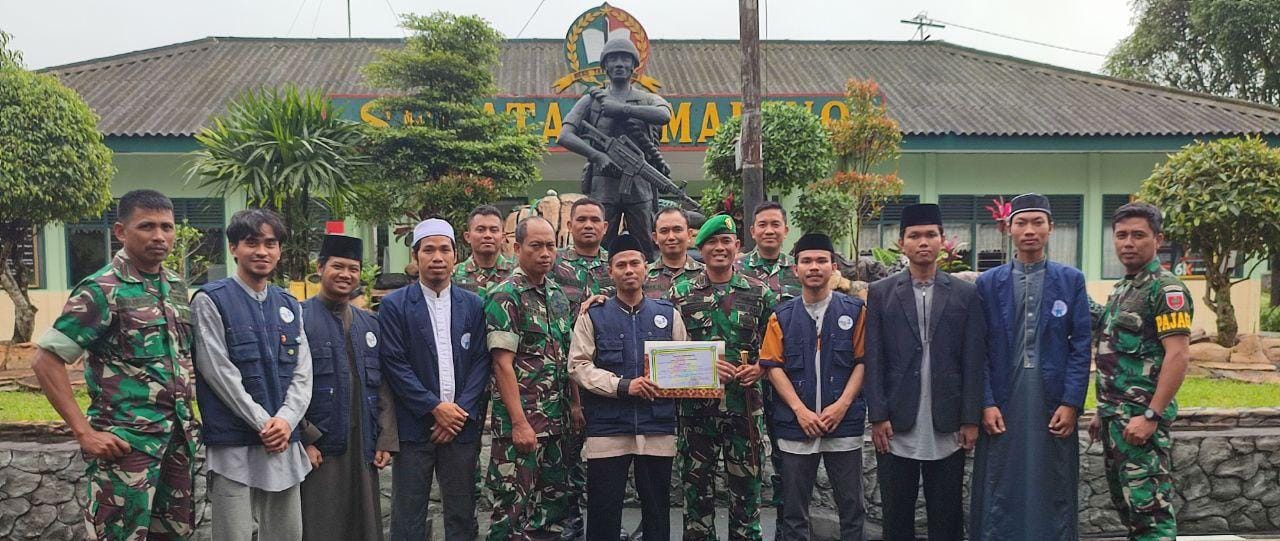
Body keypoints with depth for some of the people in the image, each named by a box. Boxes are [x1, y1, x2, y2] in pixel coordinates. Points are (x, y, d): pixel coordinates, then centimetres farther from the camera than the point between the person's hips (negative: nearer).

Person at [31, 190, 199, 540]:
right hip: (127, 439, -7)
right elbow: (46, 360, -13)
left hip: (179, 435, 7)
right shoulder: (102, 290, -11)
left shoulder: (177, 286, 9)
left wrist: (186, 412, 10)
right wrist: (84, 432, -16)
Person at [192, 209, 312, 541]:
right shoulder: (211, 301, -4)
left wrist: (286, 419, -9)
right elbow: (219, 372, -10)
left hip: (285, 443, 5)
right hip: (233, 444, -5)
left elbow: (302, 373, 8)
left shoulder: (289, 306, 13)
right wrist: (264, 423, -13)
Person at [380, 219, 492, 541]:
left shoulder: (474, 305, 7)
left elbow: (481, 362, 3)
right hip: (414, 427, -2)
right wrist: (435, 408, -11)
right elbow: (395, 365, -7)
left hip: (462, 426, 2)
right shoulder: (394, 305, 0)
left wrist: (461, 411, -8)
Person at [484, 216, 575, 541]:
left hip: (556, 420, 7)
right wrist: (519, 423, -19)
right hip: (519, 420, -7)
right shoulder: (505, 296, -10)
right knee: (513, 505, -1)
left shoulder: (557, 294, 12)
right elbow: (503, 363, -15)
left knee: (554, 502, 13)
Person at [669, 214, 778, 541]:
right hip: (696, 405, 0)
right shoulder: (680, 294, 4)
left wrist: (759, 369, -10)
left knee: (746, 484, 7)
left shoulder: (760, 293, 5)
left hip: (745, 404, 0)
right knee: (696, 484, 8)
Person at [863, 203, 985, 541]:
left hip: (948, 428, 0)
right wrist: (878, 417, -6)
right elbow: (873, 361, 0)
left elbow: (973, 361, 2)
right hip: (896, 426, 0)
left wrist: (971, 419, -3)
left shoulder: (966, 294, 4)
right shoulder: (881, 293, 4)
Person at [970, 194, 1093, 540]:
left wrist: (1071, 403, -6)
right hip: (1002, 405, 0)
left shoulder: (1071, 280, 6)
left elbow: (1081, 345, 2)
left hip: (1053, 403, 0)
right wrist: (986, 403, -6)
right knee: (1000, 495, 4)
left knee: (1054, 493, 7)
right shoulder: (988, 283, 6)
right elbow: (980, 350, 2)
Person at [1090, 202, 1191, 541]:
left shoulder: (1166, 289, -10)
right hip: (1115, 418, 9)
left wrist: (1152, 416, -22)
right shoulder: (1121, 290, 16)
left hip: (1141, 418, -9)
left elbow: (1178, 355, -18)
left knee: (1150, 508, -6)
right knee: (1126, 504, 15)